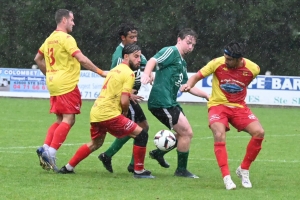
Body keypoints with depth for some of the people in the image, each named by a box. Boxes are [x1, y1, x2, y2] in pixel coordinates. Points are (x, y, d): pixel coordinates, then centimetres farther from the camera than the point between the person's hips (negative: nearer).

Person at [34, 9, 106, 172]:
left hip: (54, 85, 9)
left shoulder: (50, 39, 13)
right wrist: (100, 72, -16)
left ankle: (45, 148, 1)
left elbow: (38, 59, 24)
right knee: (68, 120, -7)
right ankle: (50, 153, -16)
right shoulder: (66, 38, -13)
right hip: (67, 85, -9)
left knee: (60, 120, 14)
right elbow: (82, 59, -21)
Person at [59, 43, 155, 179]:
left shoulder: (115, 70, 20)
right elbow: (124, 101, -14)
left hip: (95, 112, 9)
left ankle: (68, 167, 31)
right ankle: (139, 171, -2)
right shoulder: (129, 73, -9)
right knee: (141, 134, -4)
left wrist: (129, 94, 20)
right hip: (109, 114, -9)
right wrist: (125, 112, 5)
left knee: (95, 143, 30)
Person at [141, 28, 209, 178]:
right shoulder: (171, 52, -6)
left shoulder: (182, 63, 22)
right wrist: (146, 74, -42)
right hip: (161, 102, -10)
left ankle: (159, 153, 29)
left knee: (185, 133, 17)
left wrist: (206, 95, 27)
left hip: (170, 102, 10)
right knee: (186, 132, -8)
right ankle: (181, 170, 3)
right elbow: (153, 61, -22)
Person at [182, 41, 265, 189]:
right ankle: (226, 178, -21)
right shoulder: (217, 63, -16)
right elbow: (197, 76, -6)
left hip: (239, 106, 2)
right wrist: (189, 85, -25)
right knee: (219, 135, -28)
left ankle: (244, 170, 3)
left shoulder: (252, 69, -12)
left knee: (259, 132, -17)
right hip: (218, 105, -2)